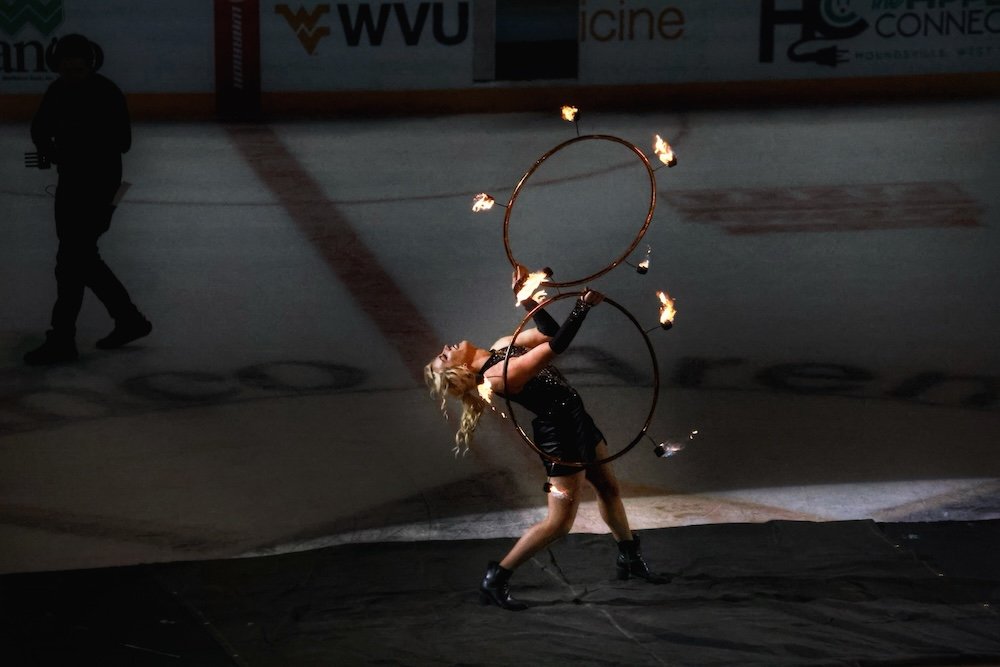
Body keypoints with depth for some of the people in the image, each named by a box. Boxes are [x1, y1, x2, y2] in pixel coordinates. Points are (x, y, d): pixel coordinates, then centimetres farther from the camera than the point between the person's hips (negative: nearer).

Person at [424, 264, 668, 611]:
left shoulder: (500, 347, 3)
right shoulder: (498, 376, -26)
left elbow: (549, 332, 7)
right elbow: (556, 346, -30)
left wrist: (525, 297, -3)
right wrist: (583, 305, -30)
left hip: (575, 418, 9)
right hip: (560, 432, -9)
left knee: (609, 487, 22)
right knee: (559, 522, -6)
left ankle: (630, 559, 41)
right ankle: (495, 580, -1)